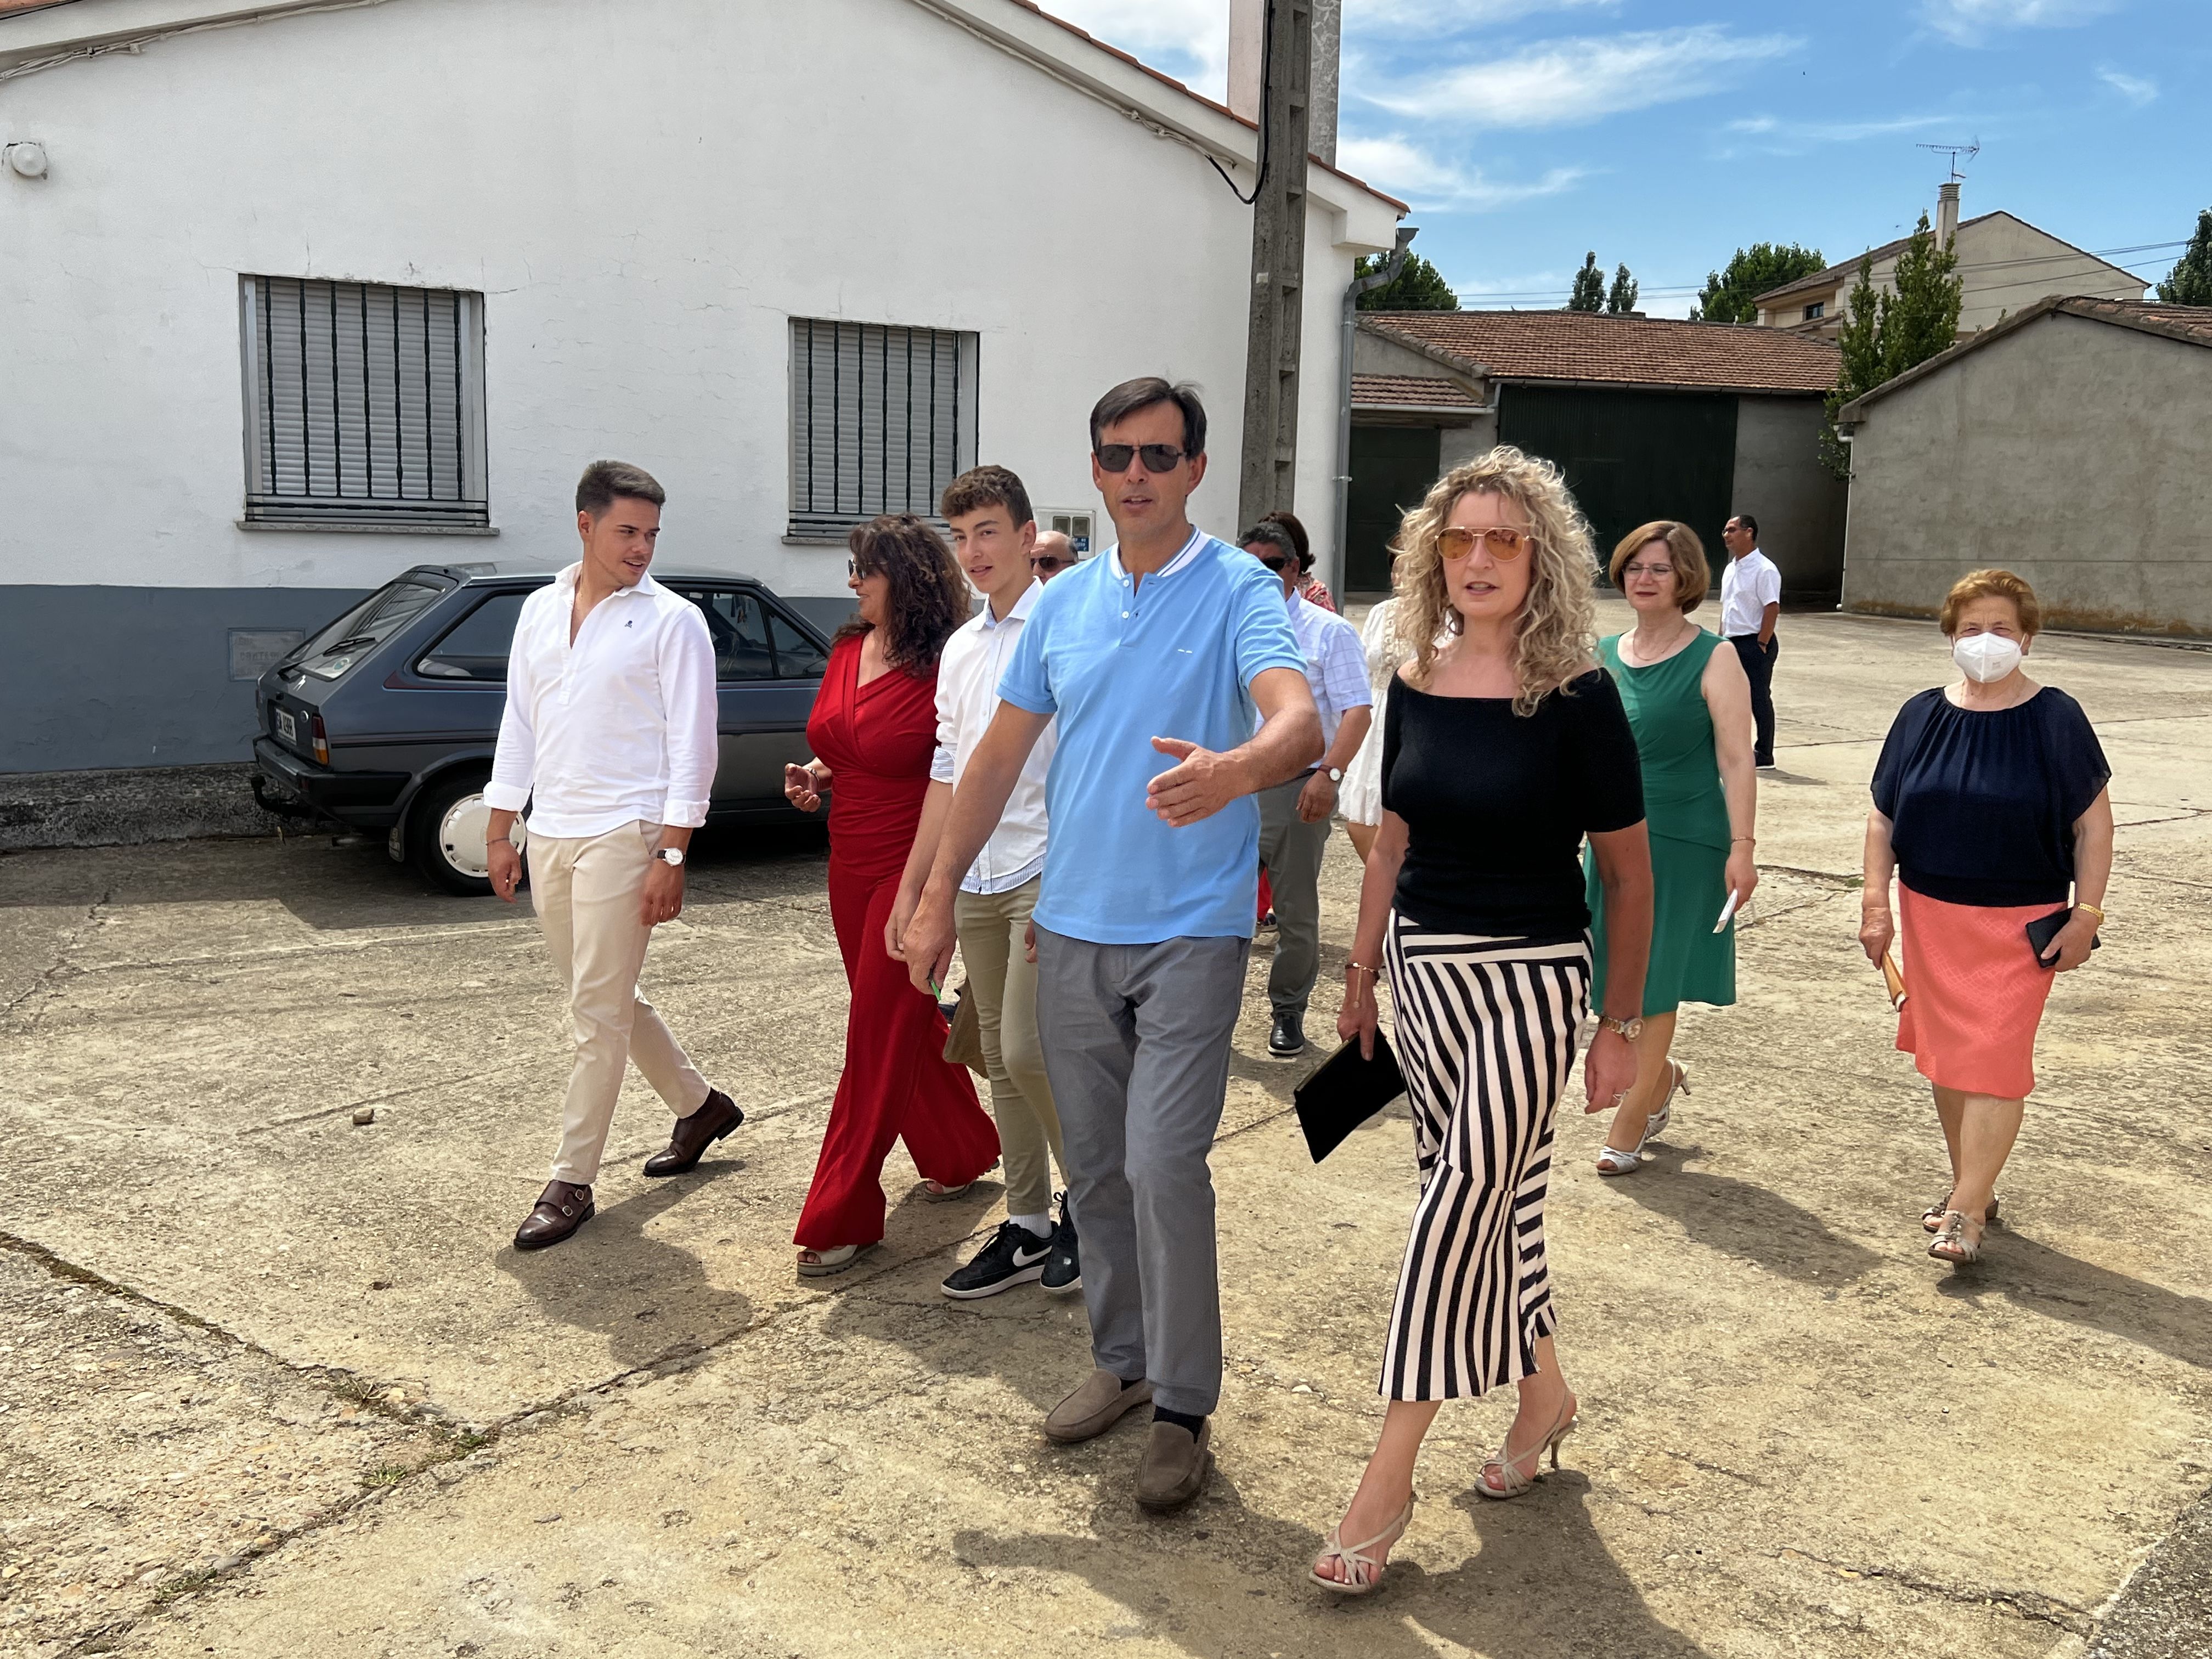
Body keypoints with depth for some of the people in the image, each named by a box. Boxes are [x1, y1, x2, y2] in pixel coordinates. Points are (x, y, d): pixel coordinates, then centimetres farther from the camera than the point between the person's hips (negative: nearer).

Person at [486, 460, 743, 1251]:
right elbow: (519, 723, 16)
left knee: (598, 1013, -4)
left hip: (622, 836, -7)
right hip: (549, 836, 7)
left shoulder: (671, 620, -6)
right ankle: (698, 1106, 35)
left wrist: (672, 857, -16)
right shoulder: (540, 611, 12)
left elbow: (691, 743, -10)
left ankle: (572, 1182, 6)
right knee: (607, 999, 16)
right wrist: (498, 831, 13)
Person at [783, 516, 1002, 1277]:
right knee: (906, 1022, 19)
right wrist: (813, 776, 1)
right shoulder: (847, 651, 6)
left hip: (914, 871, -8)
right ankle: (960, 1153, 39)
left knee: (880, 1035, -4)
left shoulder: (943, 669, -16)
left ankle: (841, 1219, 3)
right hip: (852, 866, 8)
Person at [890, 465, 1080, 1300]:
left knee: (1026, 1050, -10)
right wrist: (911, 888, 18)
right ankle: (1027, 1225, 22)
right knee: (1000, 1060, 11)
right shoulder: (960, 649, 15)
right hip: (975, 882, 7)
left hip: (1045, 875, -7)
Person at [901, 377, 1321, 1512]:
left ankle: (1183, 1405, 7)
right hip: (1073, 928, 6)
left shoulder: (1239, 591, -7)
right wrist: (938, 895, 10)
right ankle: (1121, 1358, 32)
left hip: (1191, 931, -5)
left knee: (1163, 1165, -10)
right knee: (1095, 1165, 14)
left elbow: (1299, 718, -25)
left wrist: (1234, 769, -48)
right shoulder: (1064, 602, 9)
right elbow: (1000, 753, 13)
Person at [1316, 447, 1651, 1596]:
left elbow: (1629, 872, -6)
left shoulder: (1576, 699, -11)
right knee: (1495, 1198, 14)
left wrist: (1619, 1026, -4)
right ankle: (1543, 1392, 37)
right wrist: (1361, 974, 13)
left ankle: (1389, 1480, 2)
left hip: (1527, 980, -5)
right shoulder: (1416, 686, 3)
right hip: (1422, 969, 5)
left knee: (1464, 1200, -6)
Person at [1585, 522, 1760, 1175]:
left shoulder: (1713, 660, -7)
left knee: (1652, 986, 2)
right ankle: (1663, 1075, 37)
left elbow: (1736, 759, -11)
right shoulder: (1603, 656, 8)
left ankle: (1627, 1131, 15)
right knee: (1616, 979, 9)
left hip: (1684, 841, -5)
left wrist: (1742, 846, -17)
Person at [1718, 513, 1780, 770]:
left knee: (1759, 699, -1)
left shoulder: (1764, 570, -14)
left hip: (1754, 643, -8)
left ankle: (1764, 756, 7)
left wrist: (1761, 644, -18)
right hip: (1732, 643, 8)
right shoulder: (1731, 569, 13)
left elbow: (1773, 608, -18)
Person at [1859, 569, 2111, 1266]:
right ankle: (1971, 1185, 26)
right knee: (1944, 1055, 11)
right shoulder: (1921, 716, 3)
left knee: (1993, 1062, -7)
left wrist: (2087, 913, -8)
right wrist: (1877, 902, 1)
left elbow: (2093, 823, -2)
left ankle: (1967, 1211, -2)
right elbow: (1883, 817, 7)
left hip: (2020, 922, -4)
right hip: (1929, 914, 4)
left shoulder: (2055, 719, -4)